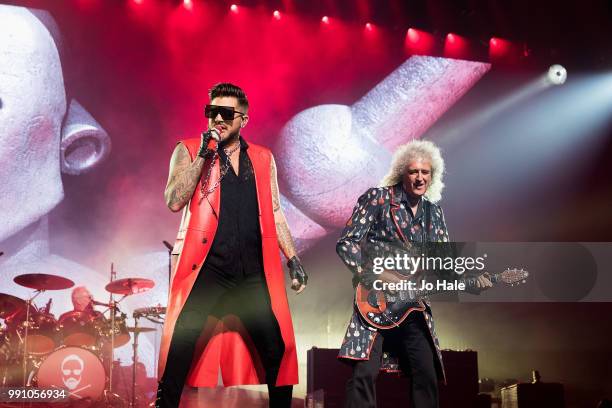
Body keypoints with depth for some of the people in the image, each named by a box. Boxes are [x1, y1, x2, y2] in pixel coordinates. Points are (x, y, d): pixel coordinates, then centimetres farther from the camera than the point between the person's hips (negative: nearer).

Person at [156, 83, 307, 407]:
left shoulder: (263, 158, 13)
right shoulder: (188, 151, 4)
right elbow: (174, 201, -10)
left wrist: (293, 259, 12)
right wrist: (203, 155, -14)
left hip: (254, 272, 3)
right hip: (205, 269, -3)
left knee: (279, 352, 6)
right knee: (179, 353, -3)